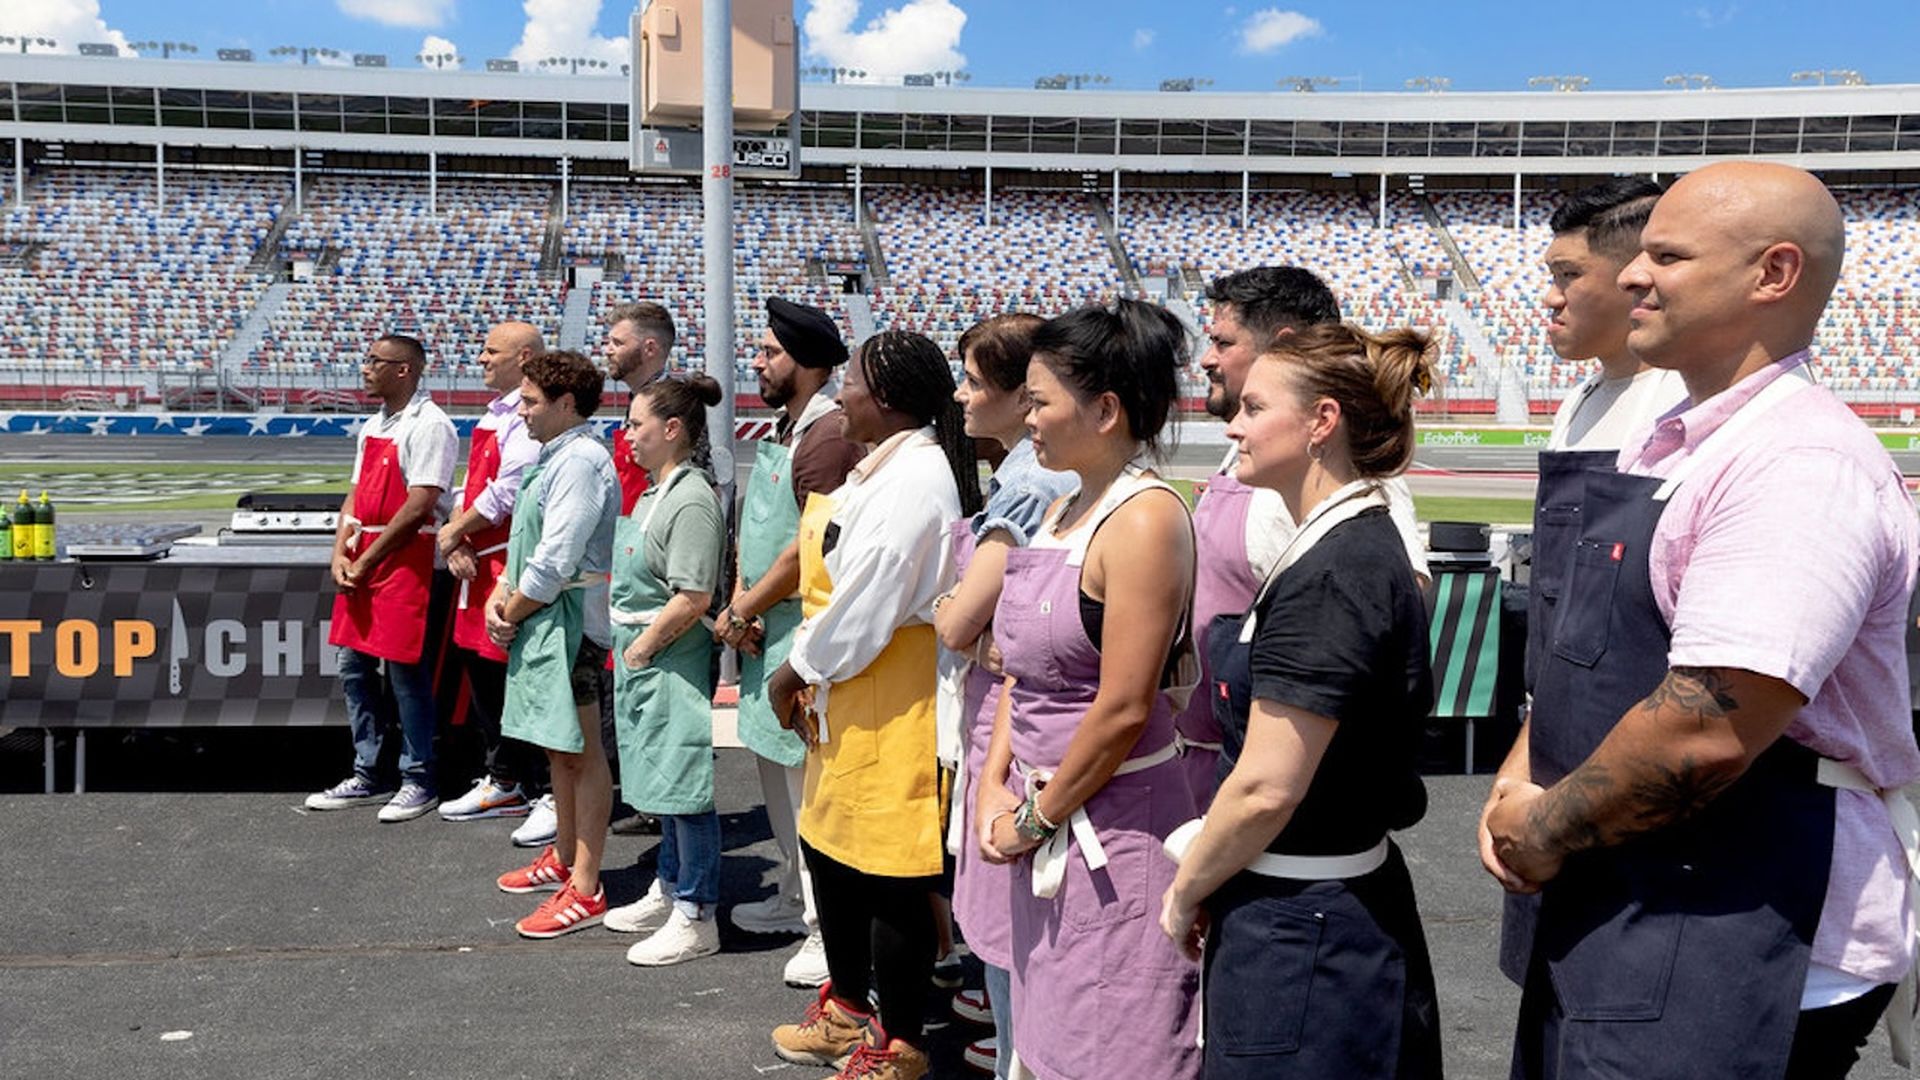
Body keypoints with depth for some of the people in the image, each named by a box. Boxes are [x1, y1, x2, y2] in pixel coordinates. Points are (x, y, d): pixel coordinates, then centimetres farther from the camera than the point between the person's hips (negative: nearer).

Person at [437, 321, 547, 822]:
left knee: (512, 677, -3)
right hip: (478, 565, 10)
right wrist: (455, 540, 3)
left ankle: (510, 785, 8)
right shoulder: (493, 415, 17)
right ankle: (501, 779, 26)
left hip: (512, 565, -10)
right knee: (480, 669, 15)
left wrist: (453, 532, -8)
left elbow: (507, 494, -20)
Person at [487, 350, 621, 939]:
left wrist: (512, 614, -10)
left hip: (570, 620, -10)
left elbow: (556, 561, -21)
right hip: (539, 620, 10)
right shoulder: (552, 456, 15)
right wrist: (499, 597, 4)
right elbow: (527, 542, 19)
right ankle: (563, 858, 35)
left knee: (580, 752, -3)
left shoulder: (581, 460, -17)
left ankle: (585, 890, 4)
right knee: (558, 747, 20)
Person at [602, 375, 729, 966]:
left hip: (671, 662, -10)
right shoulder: (654, 491, 13)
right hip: (641, 658, 10)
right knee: (664, 782, 19)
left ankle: (696, 917, 9)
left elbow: (692, 598, -23)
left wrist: (642, 648, -14)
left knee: (684, 787, -1)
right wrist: (630, 651, 12)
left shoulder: (691, 500, -18)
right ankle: (668, 891, 33)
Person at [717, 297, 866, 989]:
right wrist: (742, 603, 2)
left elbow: (809, 550, -22)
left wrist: (742, 611, -13)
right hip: (767, 629, 11)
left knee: (809, 780, -4)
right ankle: (795, 898, 36)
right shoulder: (783, 430, 15)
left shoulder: (829, 437, -18)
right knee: (775, 767, 20)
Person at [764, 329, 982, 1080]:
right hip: (845, 700, 11)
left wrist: (794, 672, -9)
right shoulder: (881, 468, 12)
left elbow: (867, 604, -22)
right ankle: (848, 1009, 40)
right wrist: (807, 670, 4)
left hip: (891, 706, -11)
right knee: (831, 852, 21)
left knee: (889, 877, 2)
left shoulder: (915, 479, -20)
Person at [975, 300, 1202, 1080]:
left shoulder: (1145, 519, -18)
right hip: (1044, 822, 8)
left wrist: (1039, 816, -11)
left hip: (1113, 824, -8)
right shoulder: (1065, 508, 9)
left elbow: (1123, 709, -20)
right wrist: (995, 783, 2)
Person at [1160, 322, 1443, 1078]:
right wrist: (1205, 872, 11)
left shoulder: (1331, 576, -22)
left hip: (1298, 933, -9)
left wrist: (1186, 891, -8)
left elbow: (1266, 788, -24)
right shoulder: (1357, 546, 8)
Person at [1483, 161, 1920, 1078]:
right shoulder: (1663, 446, 10)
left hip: (1733, 953, -9)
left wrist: (1548, 834, -14)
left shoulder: (1801, 463, -20)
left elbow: (1706, 733, -28)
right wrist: (1523, 780, 3)